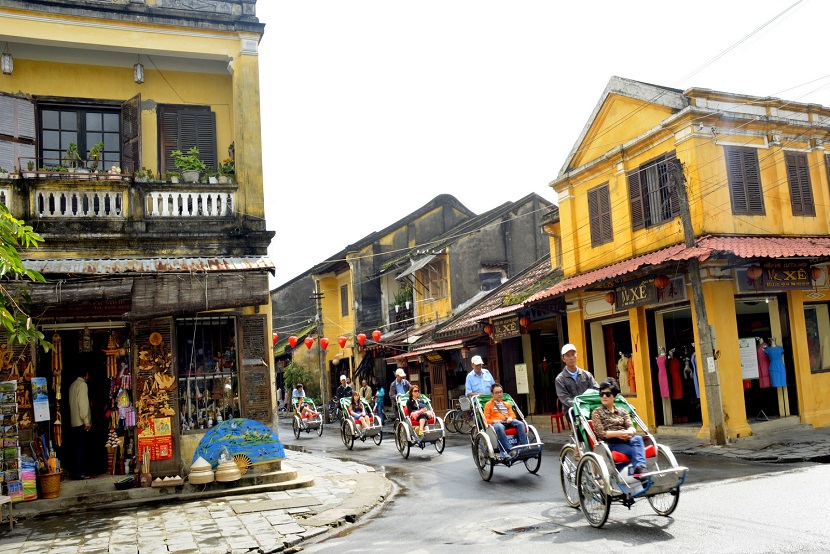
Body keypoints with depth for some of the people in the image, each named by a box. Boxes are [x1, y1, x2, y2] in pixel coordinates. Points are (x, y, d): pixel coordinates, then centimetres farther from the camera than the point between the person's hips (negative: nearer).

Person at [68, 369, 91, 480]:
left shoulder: (72, 385, 15)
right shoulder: (82, 385, -10)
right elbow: (83, 403, -17)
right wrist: (86, 421, -17)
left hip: (74, 422, 8)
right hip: (81, 421, -8)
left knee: (78, 447, 11)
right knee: (81, 447, -7)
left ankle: (76, 471, 14)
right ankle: (78, 472, -8)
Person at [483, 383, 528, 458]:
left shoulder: (507, 404, 31)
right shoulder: (489, 404, 17)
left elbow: (513, 414, 22)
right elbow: (486, 419, 9)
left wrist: (510, 418, -2)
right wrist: (494, 421, -11)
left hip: (508, 422, 4)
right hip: (495, 423, -4)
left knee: (521, 424, -29)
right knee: (499, 427, -42)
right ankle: (506, 451, -48)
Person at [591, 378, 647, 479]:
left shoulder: (622, 411, 23)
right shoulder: (597, 412, 8)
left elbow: (632, 428, 7)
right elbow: (601, 434, -4)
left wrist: (628, 433, -19)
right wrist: (617, 433, -21)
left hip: (626, 440, 4)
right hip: (610, 444, -4)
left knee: (637, 438, -34)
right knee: (635, 450, -34)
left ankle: (639, 468, -46)